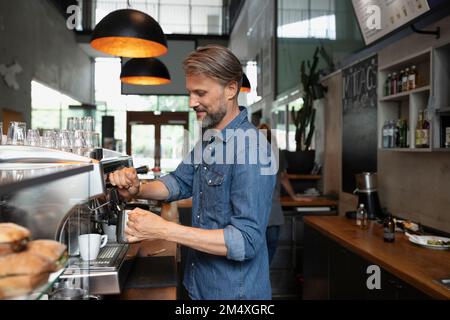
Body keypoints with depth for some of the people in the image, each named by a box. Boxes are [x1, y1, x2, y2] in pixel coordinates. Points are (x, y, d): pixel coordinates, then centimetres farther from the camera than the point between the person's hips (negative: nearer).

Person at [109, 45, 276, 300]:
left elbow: (246, 241, -28)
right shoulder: (209, 138, 4)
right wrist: (137, 190, -8)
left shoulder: (250, 149, -26)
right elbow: (181, 182, 11)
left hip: (235, 290, -8)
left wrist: (164, 230, -30)